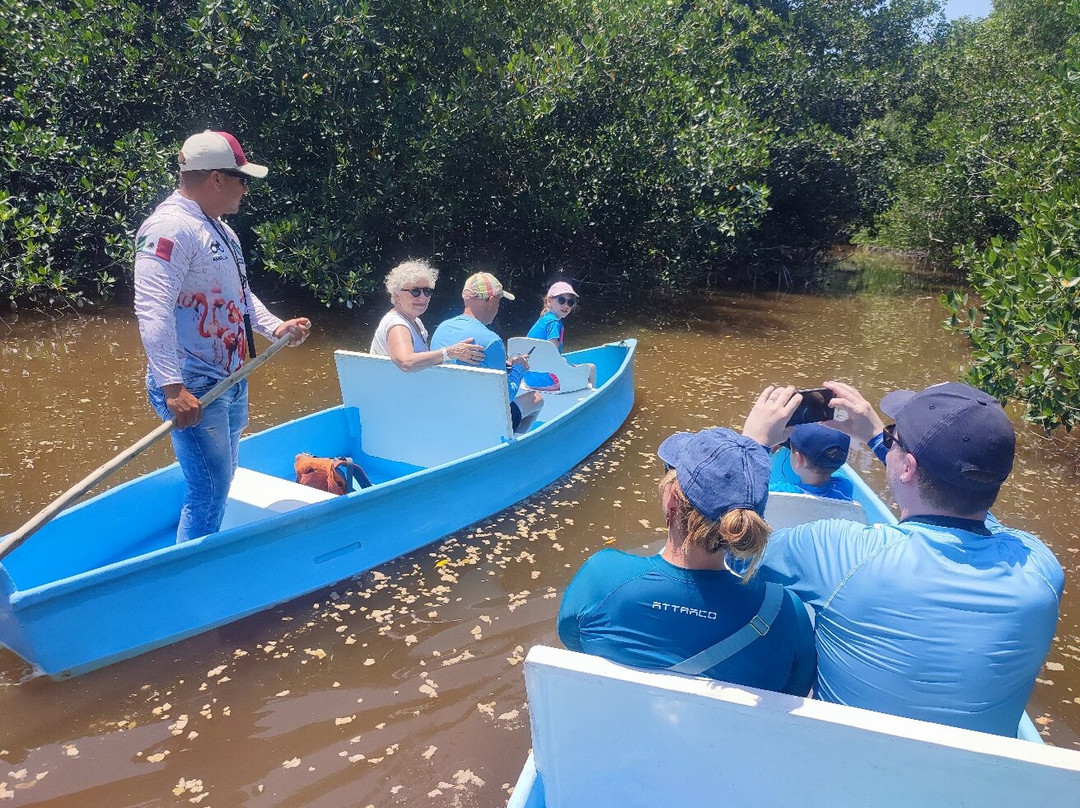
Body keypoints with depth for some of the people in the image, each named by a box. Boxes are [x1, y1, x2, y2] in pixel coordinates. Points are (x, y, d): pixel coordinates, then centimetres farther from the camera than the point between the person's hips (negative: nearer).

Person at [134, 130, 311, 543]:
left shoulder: (219, 228, 16)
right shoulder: (171, 227, -16)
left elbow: (240, 293, 25)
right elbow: (152, 310, -25)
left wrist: (275, 327, 8)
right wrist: (173, 387, -30)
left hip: (231, 382, 10)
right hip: (193, 388, -10)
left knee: (220, 486, 18)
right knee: (209, 493, -9)